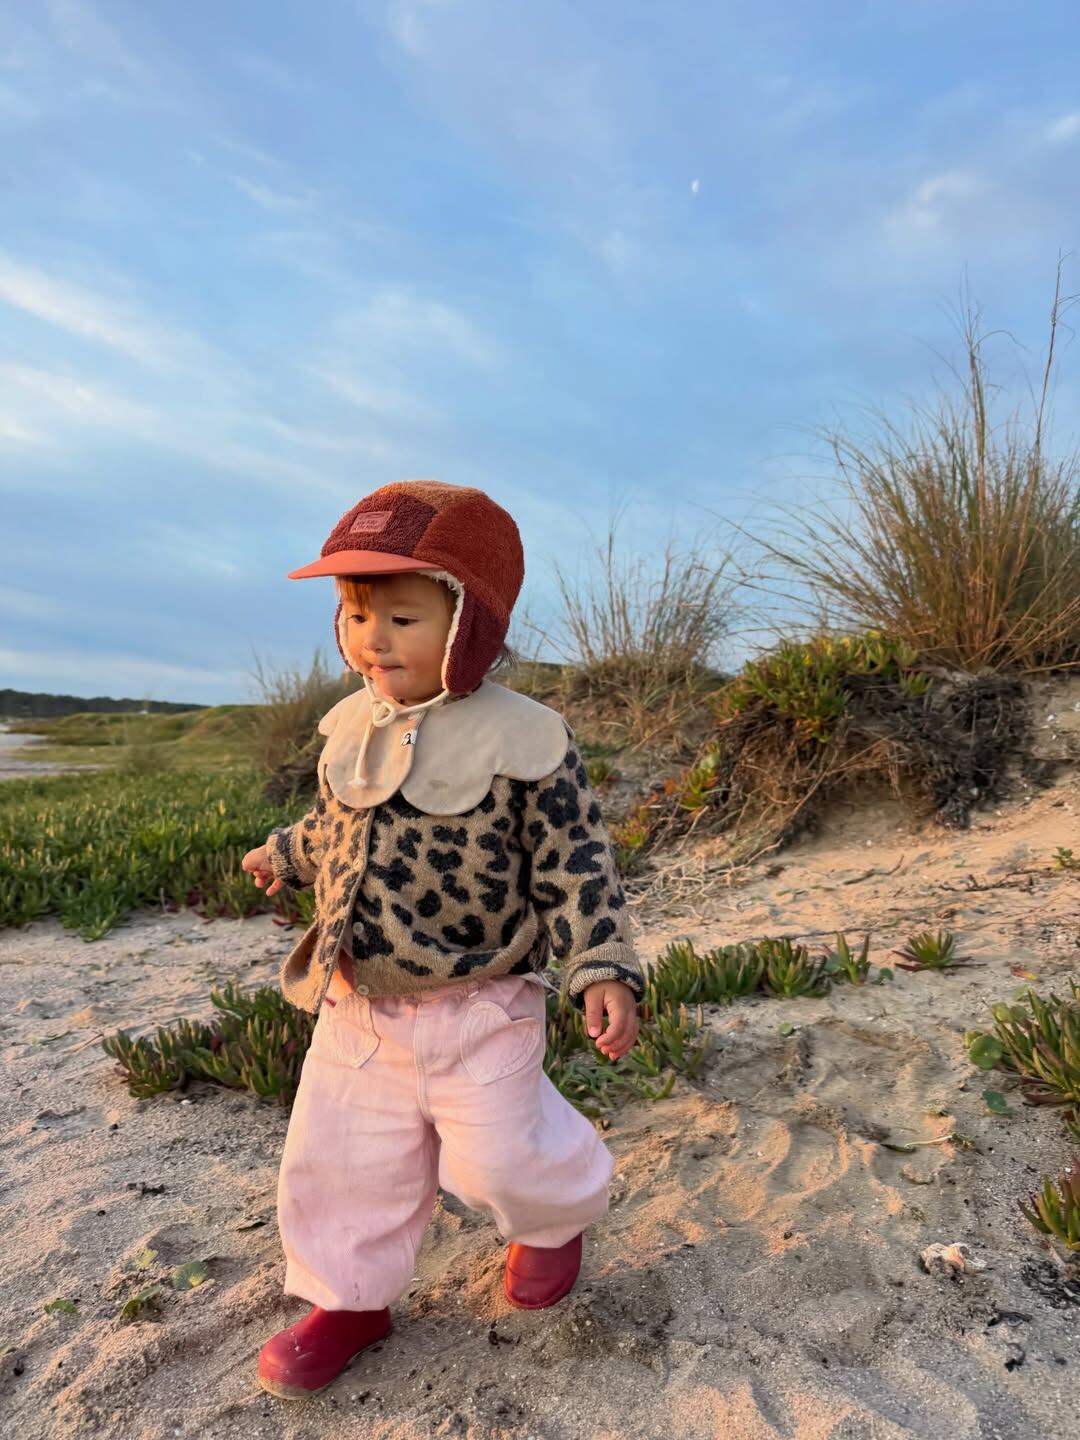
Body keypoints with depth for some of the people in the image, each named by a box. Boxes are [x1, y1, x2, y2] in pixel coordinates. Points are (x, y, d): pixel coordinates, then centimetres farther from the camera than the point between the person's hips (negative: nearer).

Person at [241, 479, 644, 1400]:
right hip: (357, 1006, 6)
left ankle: (556, 1215, 43)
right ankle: (350, 1297, 41)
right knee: (338, 1158, 14)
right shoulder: (353, 727, -2)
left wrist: (603, 972, -22)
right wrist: (287, 855, 26)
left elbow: (578, 868, -16)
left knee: (497, 1157, 6)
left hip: (480, 1009, -5)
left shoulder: (523, 740, -19)